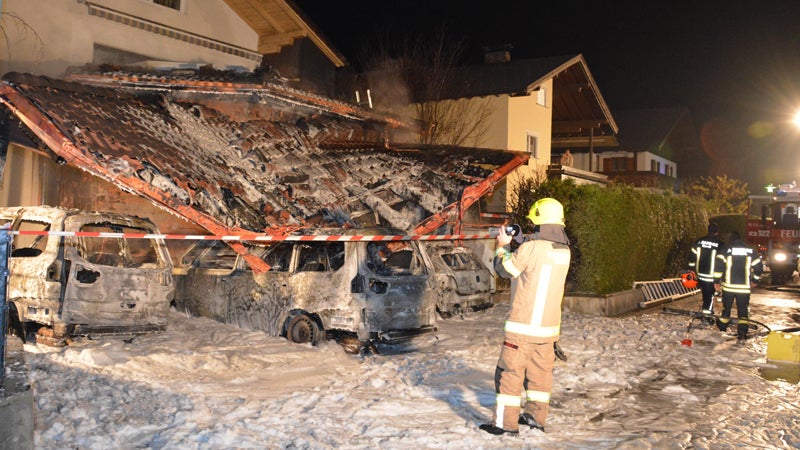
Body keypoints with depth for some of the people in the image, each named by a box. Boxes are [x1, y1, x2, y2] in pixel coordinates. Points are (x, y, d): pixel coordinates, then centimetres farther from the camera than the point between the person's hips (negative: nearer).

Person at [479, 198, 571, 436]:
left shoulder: (531, 247, -19)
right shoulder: (564, 250, 4)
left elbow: (504, 269, -4)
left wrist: (502, 245, 11)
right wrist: (520, 243, 18)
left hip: (523, 324, -7)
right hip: (549, 324, 7)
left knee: (510, 372, 1)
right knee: (541, 371, 16)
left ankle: (505, 423, 4)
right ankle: (536, 417, 25)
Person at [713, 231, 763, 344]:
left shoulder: (726, 249, -2)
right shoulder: (750, 250, 5)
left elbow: (719, 265, -9)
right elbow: (758, 266, 8)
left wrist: (716, 280, -1)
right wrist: (755, 280, 23)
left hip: (728, 285, -1)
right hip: (744, 287, 1)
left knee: (726, 308, 15)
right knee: (743, 310, 5)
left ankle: (722, 329, 28)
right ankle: (742, 334, -6)